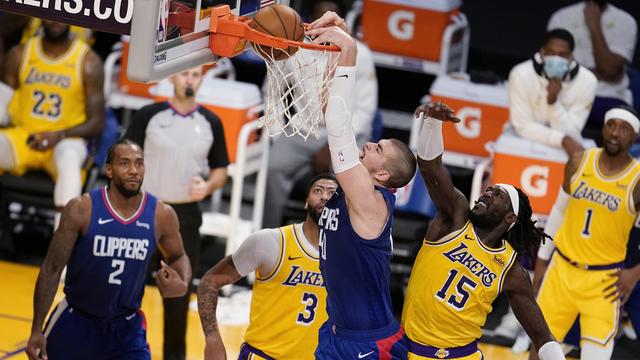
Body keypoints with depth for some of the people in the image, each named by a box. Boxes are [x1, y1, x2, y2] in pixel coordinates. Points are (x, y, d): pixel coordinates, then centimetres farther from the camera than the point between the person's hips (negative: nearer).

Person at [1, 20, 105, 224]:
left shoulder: (88, 62, -1)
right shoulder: (19, 55, 7)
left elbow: (96, 123, -1)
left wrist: (59, 136, -18)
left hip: (66, 139, -2)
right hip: (23, 136, 2)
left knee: (69, 158, -38)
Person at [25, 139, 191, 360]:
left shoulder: (162, 215, -10)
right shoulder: (82, 209, -18)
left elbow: (178, 257, 10)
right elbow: (52, 269, -13)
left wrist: (182, 285, -15)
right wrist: (36, 331, -15)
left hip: (126, 327, 1)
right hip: (75, 320, -1)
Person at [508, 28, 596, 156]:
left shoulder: (586, 80, -16)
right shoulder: (521, 75, -19)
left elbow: (570, 133, -16)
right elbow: (523, 126, -18)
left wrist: (553, 100, -31)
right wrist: (563, 140, -31)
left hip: (564, 150, 2)